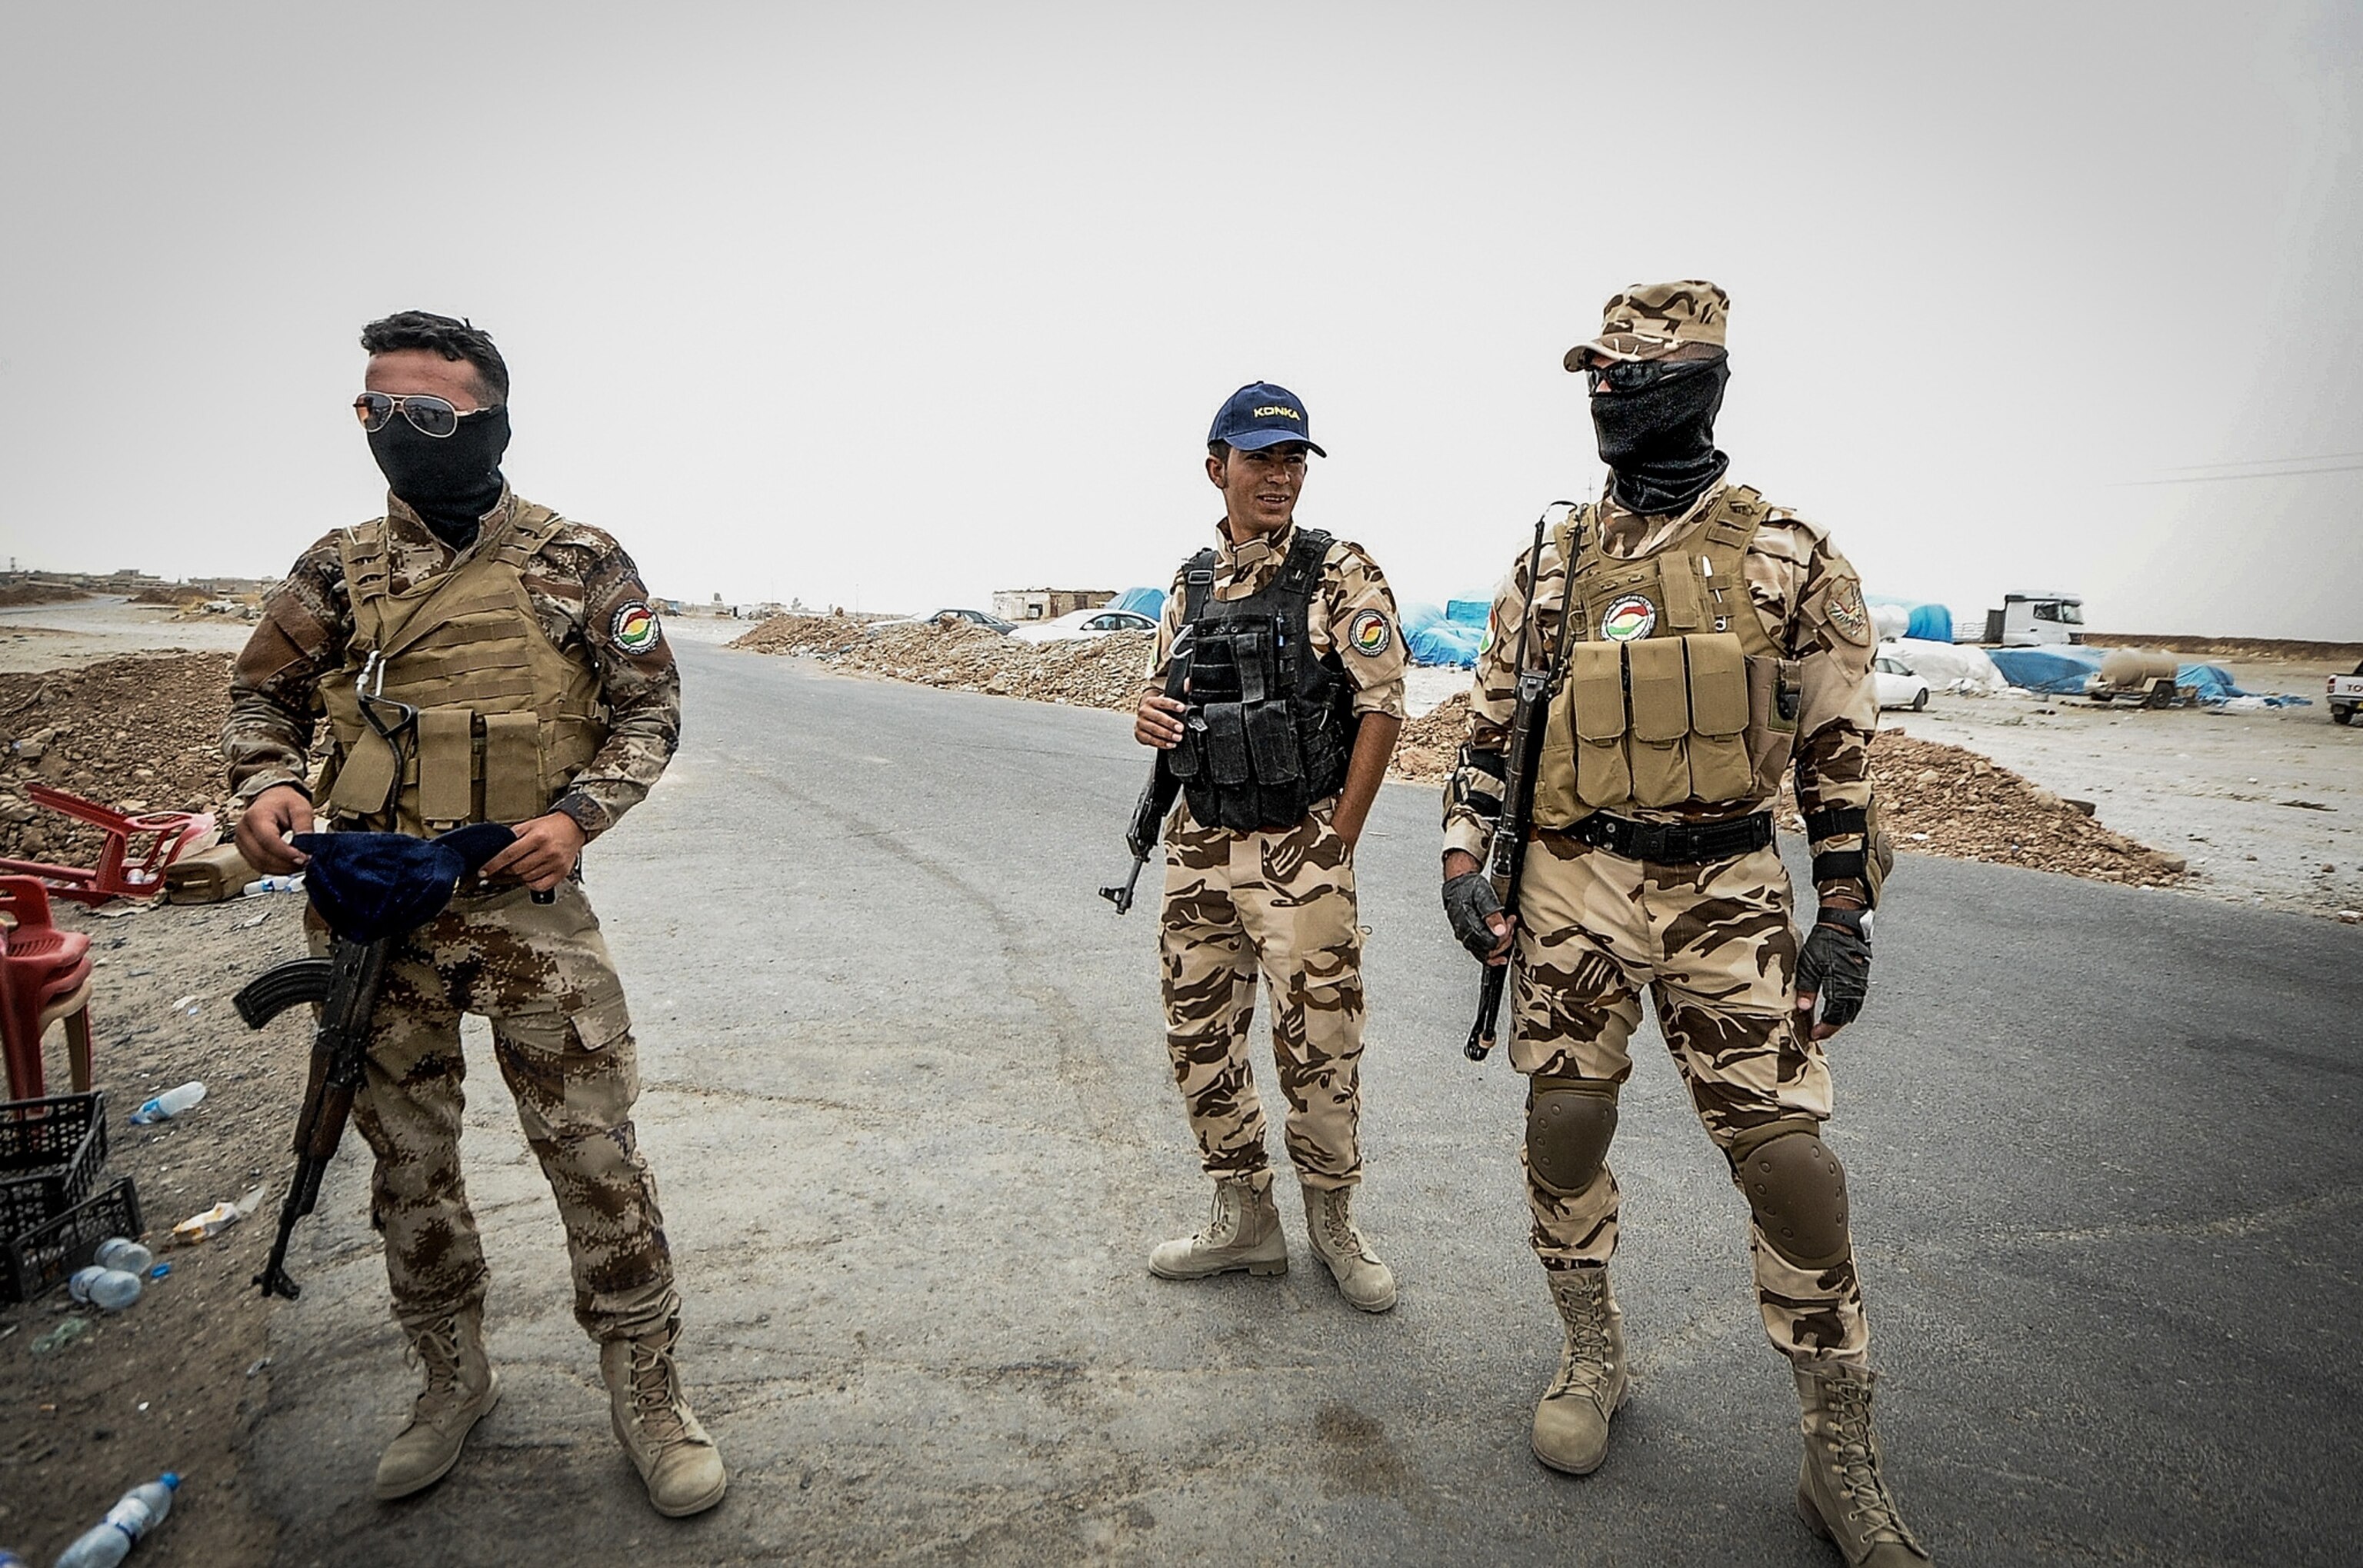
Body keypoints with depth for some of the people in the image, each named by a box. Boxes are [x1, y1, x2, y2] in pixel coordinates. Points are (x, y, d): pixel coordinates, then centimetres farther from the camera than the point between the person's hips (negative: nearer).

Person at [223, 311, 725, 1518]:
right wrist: (267, 785, -7)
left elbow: (650, 710, 1)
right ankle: (453, 1380, 35)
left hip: (528, 907, -3)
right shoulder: (340, 571, 5)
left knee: (594, 1155, -1)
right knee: (408, 1163, 15)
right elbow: (261, 695, 14)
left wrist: (580, 815, -14)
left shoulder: (578, 563, -2)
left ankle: (646, 1392, 17)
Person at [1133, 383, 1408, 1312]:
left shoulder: (1341, 577, -6)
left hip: (1297, 852, -5)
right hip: (1197, 850, 6)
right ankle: (1245, 1218, 29)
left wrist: (1335, 846, -11)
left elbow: (1382, 710, -9)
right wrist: (1149, 719, -6)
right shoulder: (1192, 583, 10)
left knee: (1318, 1044, 2)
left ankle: (1333, 1222, 24)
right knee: (1201, 1039, 12)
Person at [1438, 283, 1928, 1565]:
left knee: (1790, 1160, -4)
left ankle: (1842, 1458, 14)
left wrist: (1848, 916, -2)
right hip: (1573, 883, 3)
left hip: (1727, 892, -2)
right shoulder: (1551, 563, 8)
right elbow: (1489, 727, 12)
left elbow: (1840, 747, 3)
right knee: (1565, 1128, 6)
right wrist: (1464, 860, 1)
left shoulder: (1786, 558, 1)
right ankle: (1592, 1356, 31)